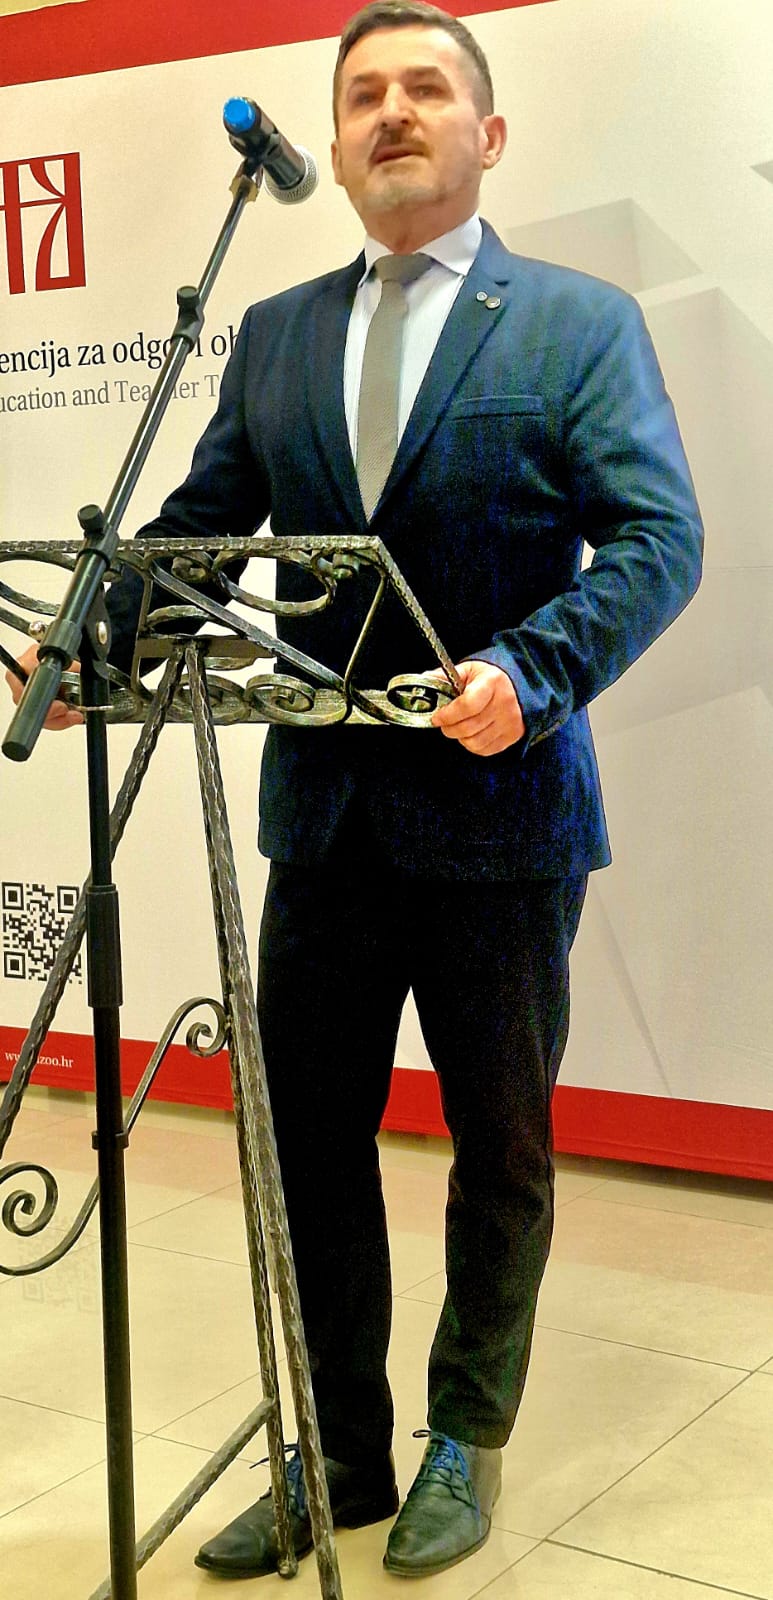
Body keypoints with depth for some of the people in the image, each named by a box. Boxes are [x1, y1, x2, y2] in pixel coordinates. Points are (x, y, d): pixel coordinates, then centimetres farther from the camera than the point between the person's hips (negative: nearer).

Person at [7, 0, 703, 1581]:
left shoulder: (581, 323, -1)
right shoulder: (275, 336, 12)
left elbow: (659, 536, -10)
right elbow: (202, 522, 11)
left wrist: (528, 670, -26)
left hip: (498, 813, -3)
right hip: (325, 808, 4)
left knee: (501, 1145, 10)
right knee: (308, 1138, 9)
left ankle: (467, 1443, 30)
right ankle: (339, 1456, 26)